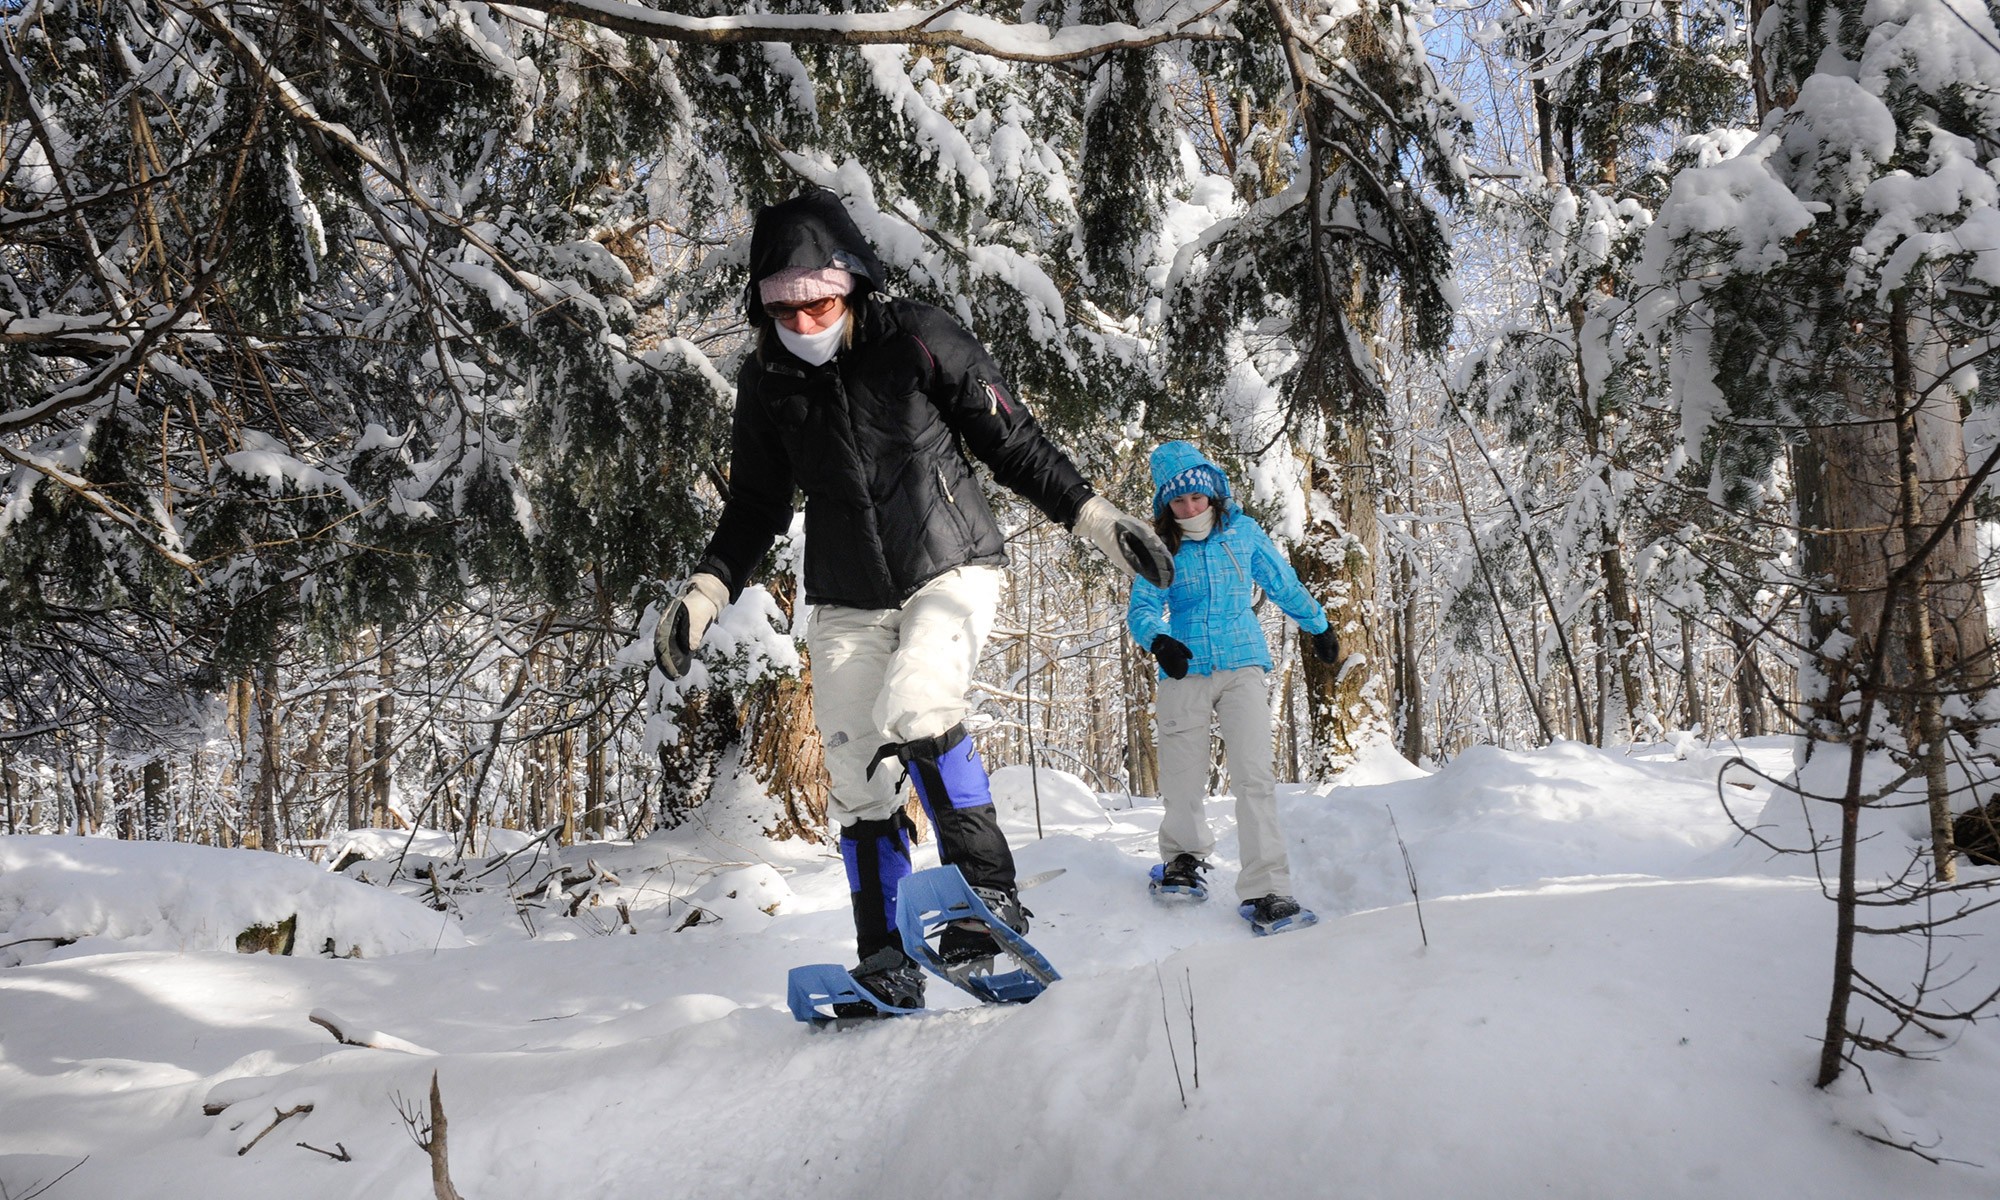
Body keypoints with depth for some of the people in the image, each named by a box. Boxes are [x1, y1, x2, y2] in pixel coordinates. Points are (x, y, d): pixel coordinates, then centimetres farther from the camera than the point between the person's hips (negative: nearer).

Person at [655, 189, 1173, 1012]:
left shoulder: (918, 342, -10)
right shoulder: (768, 382, 2)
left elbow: (1014, 442, -3)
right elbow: (755, 506, 12)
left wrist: (1095, 518, -10)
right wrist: (704, 595, 0)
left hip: (950, 567, -4)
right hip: (847, 600, 4)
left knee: (914, 710, -29)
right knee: (854, 776, 1)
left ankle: (989, 889, -16)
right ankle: (885, 961, 11)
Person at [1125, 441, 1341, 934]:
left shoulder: (1243, 531, 6)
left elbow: (1285, 584, 18)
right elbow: (1141, 608, -5)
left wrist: (1320, 628, 29)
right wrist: (1158, 641, -27)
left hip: (1241, 666, 0)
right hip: (1183, 672, 0)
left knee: (1255, 777, -12)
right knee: (1182, 784, 1)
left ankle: (1264, 891, -9)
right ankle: (1185, 856, 32)